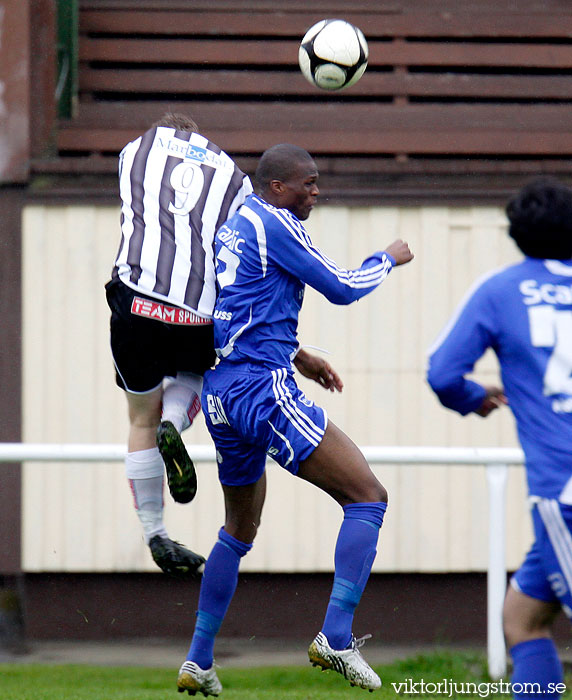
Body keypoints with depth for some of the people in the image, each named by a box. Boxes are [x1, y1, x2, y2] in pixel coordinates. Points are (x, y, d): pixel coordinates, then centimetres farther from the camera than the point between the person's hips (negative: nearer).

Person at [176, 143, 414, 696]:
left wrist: (296, 357, 34)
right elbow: (342, 288, -5)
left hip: (218, 396, 10)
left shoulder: (229, 224, 19)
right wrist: (387, 259, 13)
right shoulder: (273, 224, -8)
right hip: (263, 388, -10)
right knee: (368, 496, -8)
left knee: (239, 531, 24)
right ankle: (335, 639, -18)